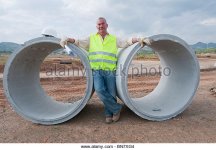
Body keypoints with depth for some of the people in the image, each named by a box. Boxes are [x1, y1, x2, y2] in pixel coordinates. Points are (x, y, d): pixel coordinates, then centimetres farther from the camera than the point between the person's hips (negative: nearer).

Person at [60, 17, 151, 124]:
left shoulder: (114, 39, 14)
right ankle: (117, 108, 2)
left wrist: (140, 40, -6)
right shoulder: (91, 38, 16)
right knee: (100, 90, -20)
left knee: (111, 94, 1)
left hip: (110, 72, 1)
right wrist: (67, 39, -9)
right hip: (96, 71, 0)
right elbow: (79, 42, 8)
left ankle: (109, 114, 26)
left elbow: (127, 42, 8)